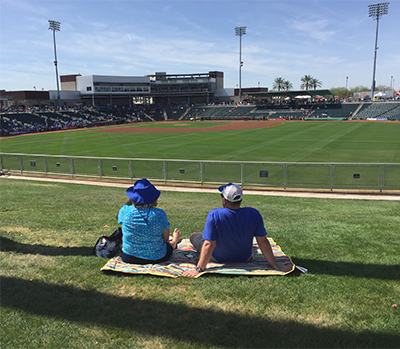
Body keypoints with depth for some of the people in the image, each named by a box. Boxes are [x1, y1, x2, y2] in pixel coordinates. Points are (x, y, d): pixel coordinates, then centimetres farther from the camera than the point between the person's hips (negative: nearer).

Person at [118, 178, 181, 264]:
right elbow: (165, 239, -7)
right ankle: (174, 242, 63)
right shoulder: (160, 214, -18)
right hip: (156, 258, -3)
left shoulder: (125, 210, -14)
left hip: (129, 257, 3)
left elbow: (119, 217, 12)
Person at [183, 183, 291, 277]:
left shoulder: (214, 215, -30)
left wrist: (199, 269, -23)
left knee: (194, 236, 23)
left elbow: (209, 245, -29)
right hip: (245, 259, 3)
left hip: (218, 258, -2)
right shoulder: (254, 214, -21)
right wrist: (275, 265, -8)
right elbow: (263, 242, -17)